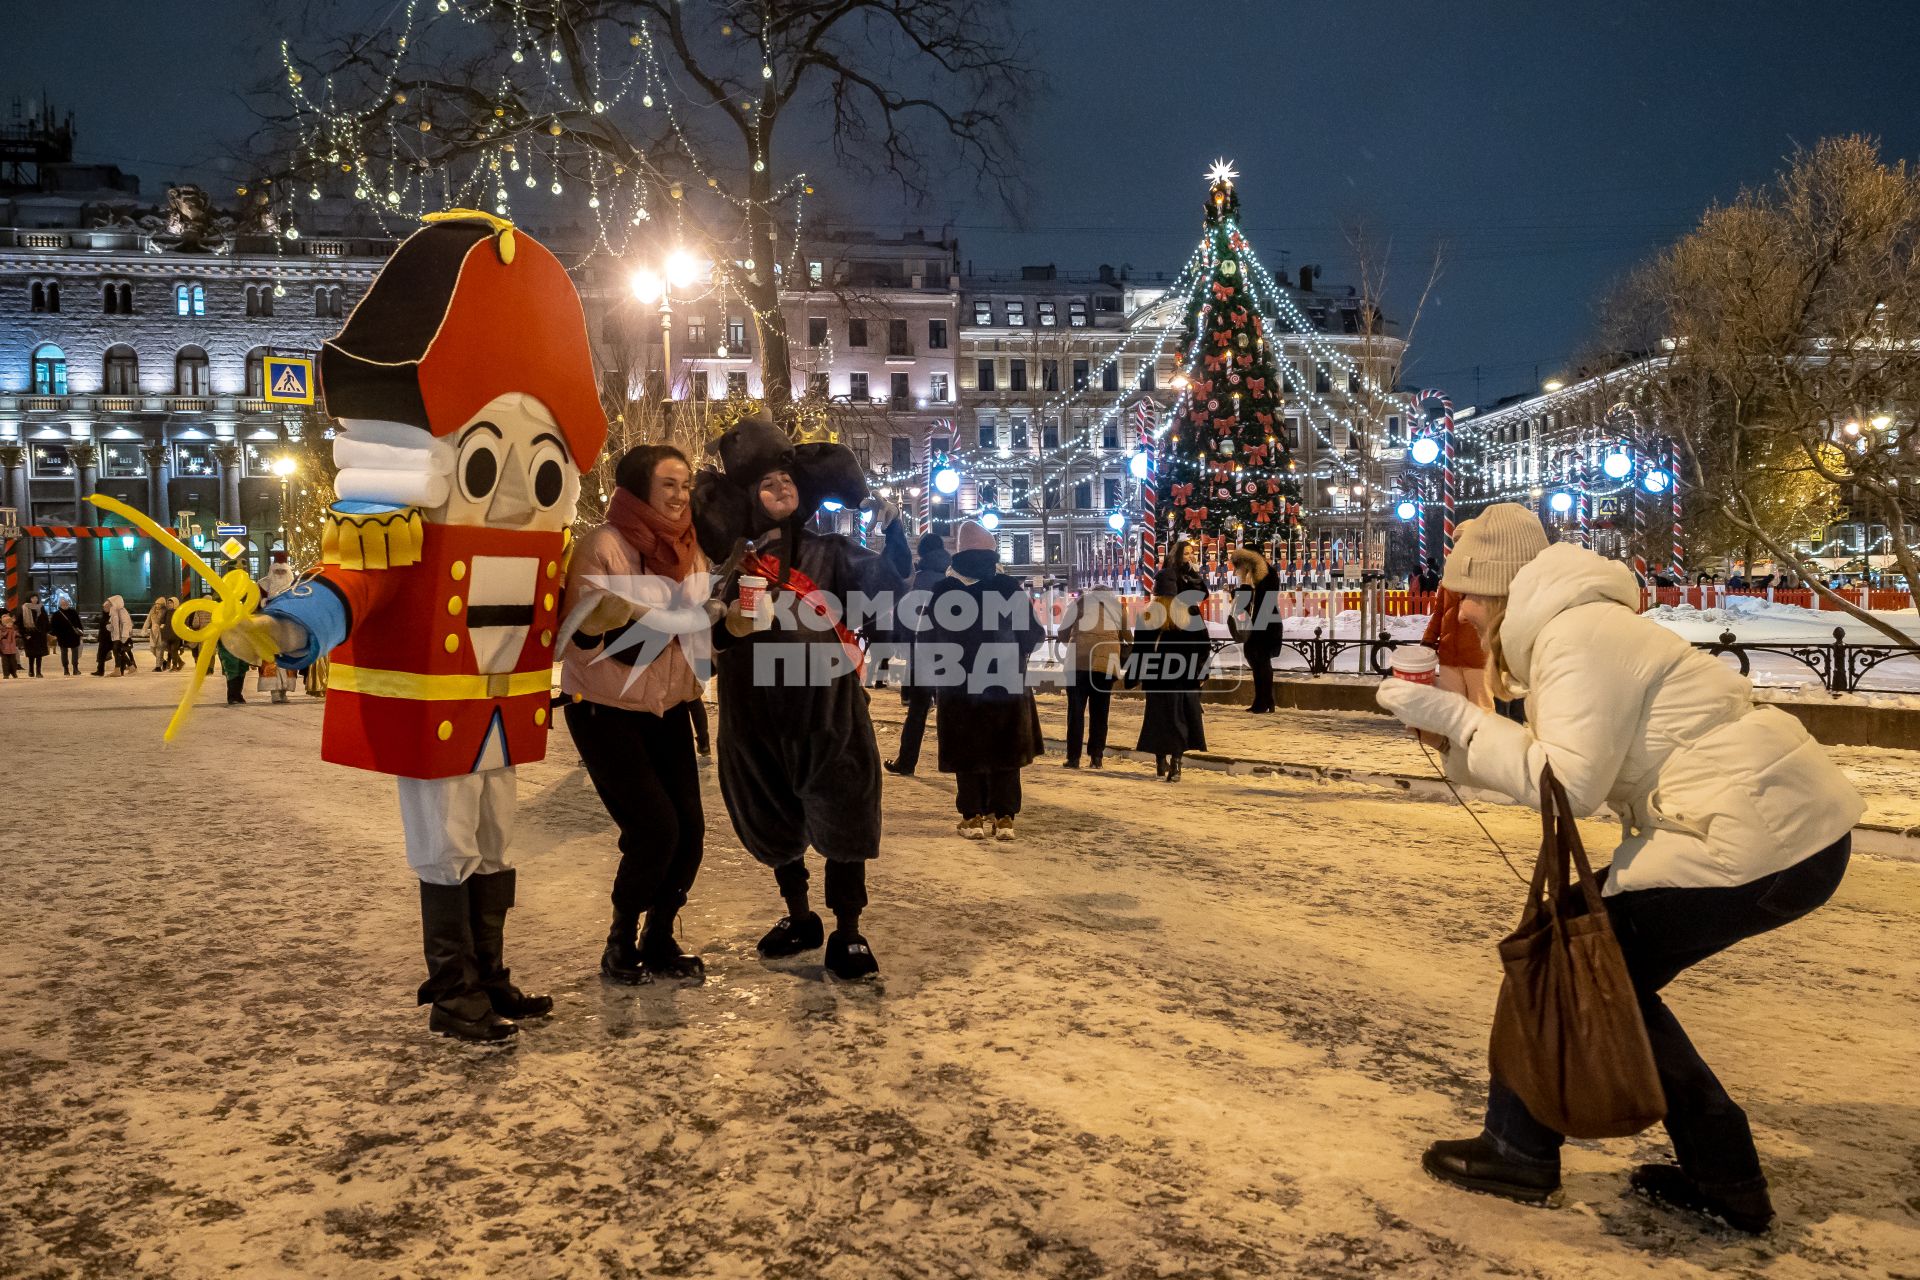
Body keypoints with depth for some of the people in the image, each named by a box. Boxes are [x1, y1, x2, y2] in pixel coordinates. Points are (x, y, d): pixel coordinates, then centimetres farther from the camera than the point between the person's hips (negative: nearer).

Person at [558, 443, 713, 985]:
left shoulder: (690, 550, 4)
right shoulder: (602, 546, -15)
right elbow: (575, 637, -15)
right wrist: (597, 623, -35)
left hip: (667, 710, 6)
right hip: (605, 712, -6)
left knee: (690, 829, -2)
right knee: (655, 830, -11)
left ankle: (659, 939, 19)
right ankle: (620, 942, 12)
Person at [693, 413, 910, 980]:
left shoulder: (825, 550, 3)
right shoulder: (725, 561, 3)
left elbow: (888, 582, -6)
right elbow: (704, 637, 3)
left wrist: (890, 528, -19)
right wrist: (726, 627, -18)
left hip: (827, 708, -2)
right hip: (758, 716, 2)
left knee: (842, 817, -2)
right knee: (774, 821, 16)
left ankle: (847, 932, 13)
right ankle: (798, 917, 37)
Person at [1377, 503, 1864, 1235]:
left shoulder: (1576, 634, -15)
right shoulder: (1576, 631, 16)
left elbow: (1569, 783, -21)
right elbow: (1555, 767, 13)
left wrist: (1456, 718, -18)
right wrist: (1453, 732, 3)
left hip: (1760, 841, -10)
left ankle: (1517, 1151, 13)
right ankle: (1726, 1180, 24)